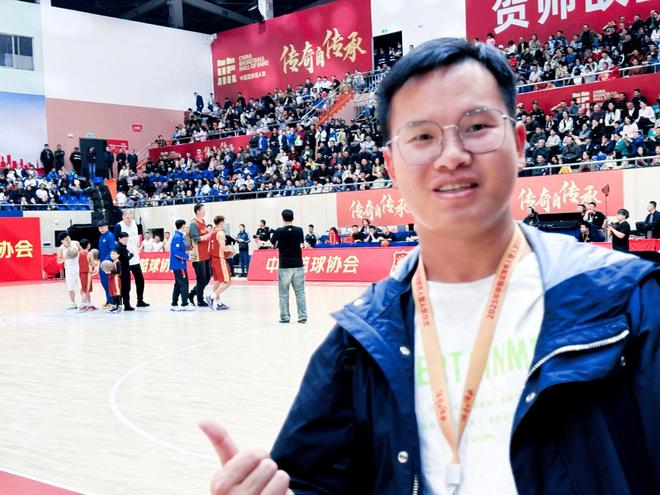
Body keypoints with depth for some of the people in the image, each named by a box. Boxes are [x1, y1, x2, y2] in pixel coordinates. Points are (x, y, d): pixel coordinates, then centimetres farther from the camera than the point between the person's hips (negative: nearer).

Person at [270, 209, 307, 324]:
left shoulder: (279, 231, -6)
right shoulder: (299, 230, 1)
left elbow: (273, 245, 8)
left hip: (284, 266, -2)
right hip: (298, 266, 2)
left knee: (284, 293, 6)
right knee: (300, 292, 5)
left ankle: (285, 317, 8)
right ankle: (302, 316, 3)